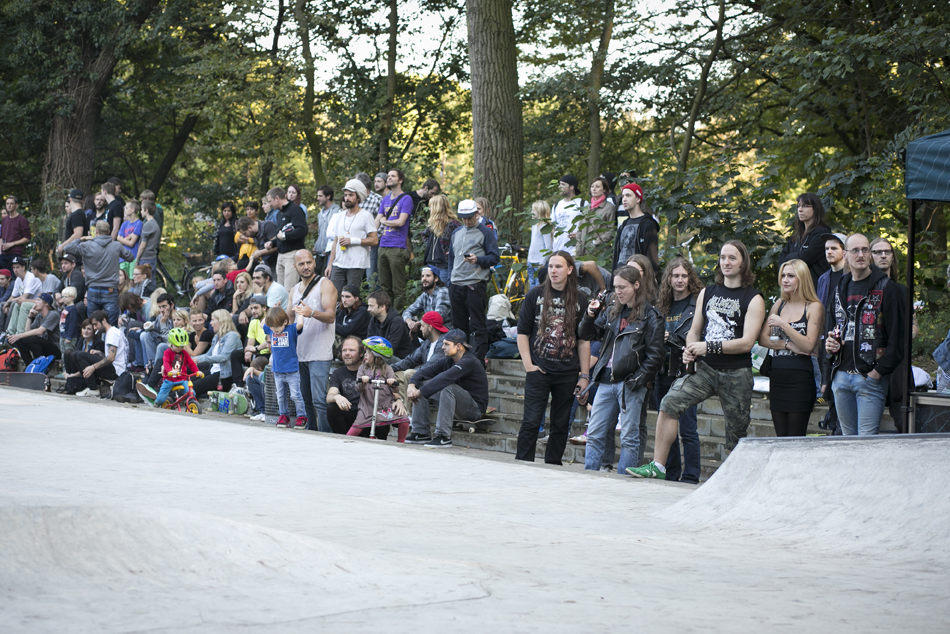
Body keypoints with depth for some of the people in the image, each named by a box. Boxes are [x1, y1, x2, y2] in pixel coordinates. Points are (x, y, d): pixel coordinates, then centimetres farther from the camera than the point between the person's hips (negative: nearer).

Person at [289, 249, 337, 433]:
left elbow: (331, 316, -16)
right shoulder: (296, 289, 18)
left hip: (319, 354, -7)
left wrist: (312, 313, -34)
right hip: (300, 353, 7)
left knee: (319, 400, -14)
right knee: (306, 399, 9)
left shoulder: (325, 284, -3)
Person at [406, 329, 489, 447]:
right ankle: (421, 433, 1)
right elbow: (426, 370, 0)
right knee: (421, 384, 5)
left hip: (475, 409, -9)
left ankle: (444, 436, -31)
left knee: (447, 387, -34)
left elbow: (444, 378, -33)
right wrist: (411, 385, -20)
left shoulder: (469, 362, -21)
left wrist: (419, 393, -32)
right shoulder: (448, 360, 5)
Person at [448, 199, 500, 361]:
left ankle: (479, 359, -6)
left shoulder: (485, 232, -1)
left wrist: (478, 260, -21)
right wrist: (450, 279, 20)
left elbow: (495, 258, -5)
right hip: (456, 286, 6)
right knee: (459, 325, 10)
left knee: (478, 326, -6)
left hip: (475, 285, -6)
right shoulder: (456, 233, 19)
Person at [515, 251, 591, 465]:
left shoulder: (579, 301, 7)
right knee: (531, 421, -7)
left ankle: (552, 466, 16)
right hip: (538, 370, -2)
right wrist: (528, 365, -6)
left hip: (568, 373, 2)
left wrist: (585, 375, 4)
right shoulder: (535, 295, 4)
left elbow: (584, 341, 9)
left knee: (561, 424, 7)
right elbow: (522, 332, 4)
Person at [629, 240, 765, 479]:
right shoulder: (707, 293, 14)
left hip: (736, 374, -3)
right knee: (670, 403, -18)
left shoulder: (753, 300, -2)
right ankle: (657, 466, -17)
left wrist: (708, 347, -18)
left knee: (737, 433, 3)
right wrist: (689, 350, -3)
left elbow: (746, 342, -12)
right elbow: (694, 330, 20)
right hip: (705, 368, 3)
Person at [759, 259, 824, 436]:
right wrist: (788, 345, -8)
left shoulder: (813, 307, -3)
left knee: (796, 438, -5)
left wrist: (783, 324, -16)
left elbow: (808, 345, -12)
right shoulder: (780, 304, 13)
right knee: (781, 437, 5)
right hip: (776, 375, 5)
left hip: (800, 377, -5)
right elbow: (762, 339, 7)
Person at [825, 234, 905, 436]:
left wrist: (879, 371, -14)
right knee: (848, 437, 11)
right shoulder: (841, 288, 15)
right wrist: (830, 344, 6)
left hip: (870, 377, -6)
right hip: (841, 377, 6)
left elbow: (897, 337, -10)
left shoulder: (887, 288, -5)